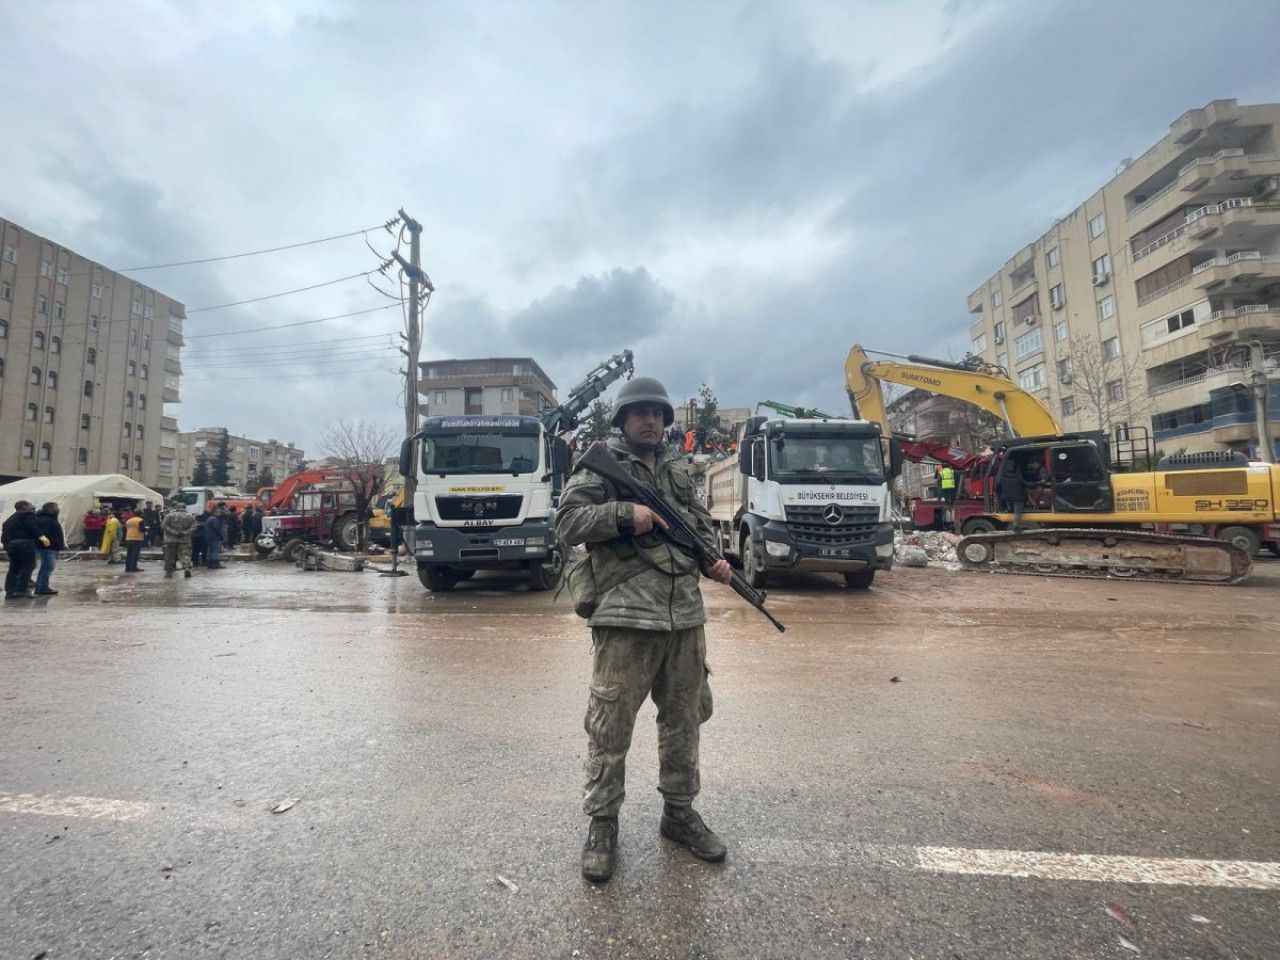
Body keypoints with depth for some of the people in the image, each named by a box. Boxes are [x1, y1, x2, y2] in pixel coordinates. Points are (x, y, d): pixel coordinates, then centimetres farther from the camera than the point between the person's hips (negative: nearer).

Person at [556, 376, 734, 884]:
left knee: (684, 719, 17)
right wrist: (626, 513, -19)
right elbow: (567, 523, -9)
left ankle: (679, 812, 35)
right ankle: (602, 824, 24)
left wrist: (714, 559, 4)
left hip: (685, 615, 6)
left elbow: (701, 523, 23)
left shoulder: (679, 468, 16)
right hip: (625, 617, -6)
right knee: (609, 727, 3)